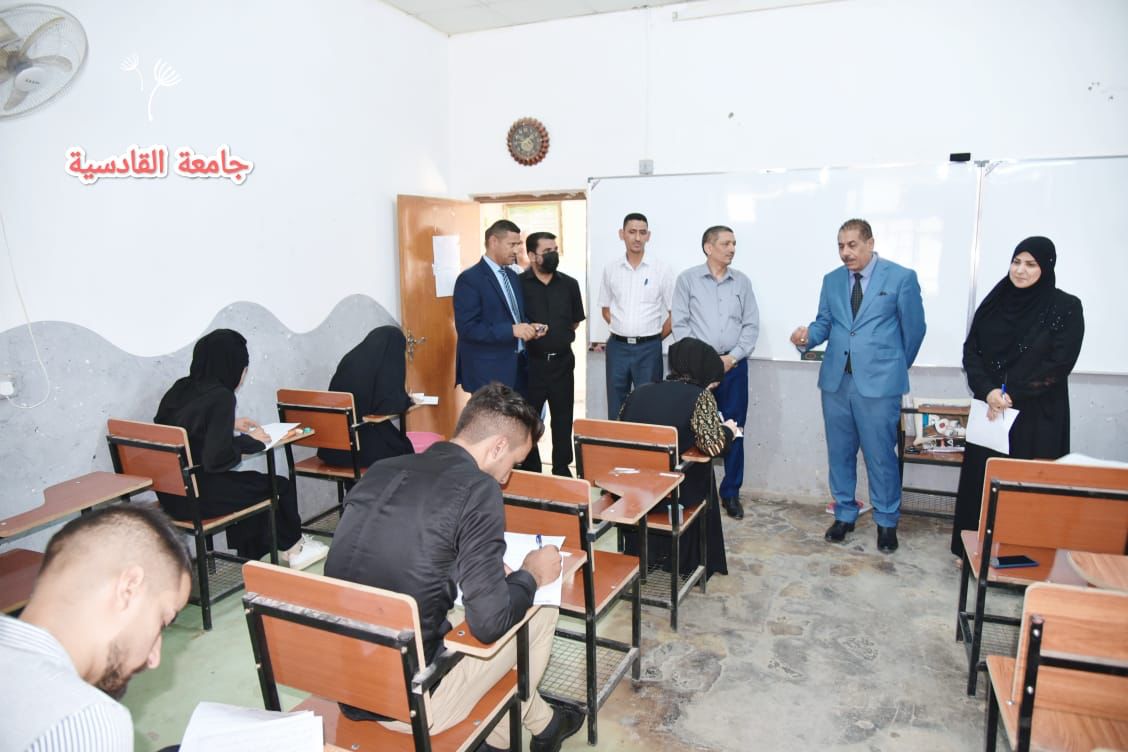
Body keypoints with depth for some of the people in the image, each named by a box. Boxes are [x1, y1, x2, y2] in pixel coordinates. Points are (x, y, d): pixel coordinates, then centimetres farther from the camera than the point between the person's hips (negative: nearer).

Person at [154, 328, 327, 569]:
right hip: (195, 497, -8)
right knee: (281, 486, 10)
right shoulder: (221, 396, -19)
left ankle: (253, 553, 40)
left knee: (253, 482, 27)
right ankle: (292, 547, 33)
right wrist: (249, 441, -8)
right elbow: (217, 458, -25)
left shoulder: (181, 388, 4)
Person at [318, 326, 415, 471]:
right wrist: (406, 400, 6)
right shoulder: (388, 366, -8)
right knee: (403, 450, 16)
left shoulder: (349, 359, 8)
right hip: (363, 443, -6)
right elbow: (389, 406, -15)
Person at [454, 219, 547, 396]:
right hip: (488, 372, -8)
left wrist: (529, 326, 1)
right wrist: (511, 330, -24)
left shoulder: (512, 275, 14)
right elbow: (467, 328, -19)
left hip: (516, 366, 8)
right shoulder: (469, 279, -12)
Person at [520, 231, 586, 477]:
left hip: (562, 361, 3)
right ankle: (530, 471, 20)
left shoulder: (569, 284, 5)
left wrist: (558, 335, 8)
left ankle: (562, 468, 25)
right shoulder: (518, 284, -7)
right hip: (531, 362, -3)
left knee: (563, 417, 11)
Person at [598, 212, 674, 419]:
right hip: (617, 347, 2)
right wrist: (623, 331, 5)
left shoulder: (661, 270, -1)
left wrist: (655, 338, 1)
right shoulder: (610, 270, 5)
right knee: (616, 407, 9)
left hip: (648, 349, -2)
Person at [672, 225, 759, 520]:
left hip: (734, 365, 2)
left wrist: (732, 357, -6)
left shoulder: (742, 282, 9)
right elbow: (680, 323, -3)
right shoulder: (687, 279, 1)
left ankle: (730, 493, 17)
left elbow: (751, 325, 6)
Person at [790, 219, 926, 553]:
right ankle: (844, 514, 28)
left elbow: (913, 328, 4)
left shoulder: (901, 277, -3)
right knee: (840, 453, 12)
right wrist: (807, 335, -13)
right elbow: (825, 323, 10)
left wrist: (897, 369, 12)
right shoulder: (831, 280, 9)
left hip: (879, 382, -4)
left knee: (881, 456, 3)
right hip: (835, 380, 4)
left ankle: (887, 522, 21)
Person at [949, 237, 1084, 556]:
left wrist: (1012, 395, -15)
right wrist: (988, 391, -12)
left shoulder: (1066, 308, -4)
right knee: (981, 479, 7)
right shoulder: (995, 302, 6)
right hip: (988, 410, 4)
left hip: (1037, 415, -3)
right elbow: (971, 351, 3)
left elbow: (1060, 363, -10)